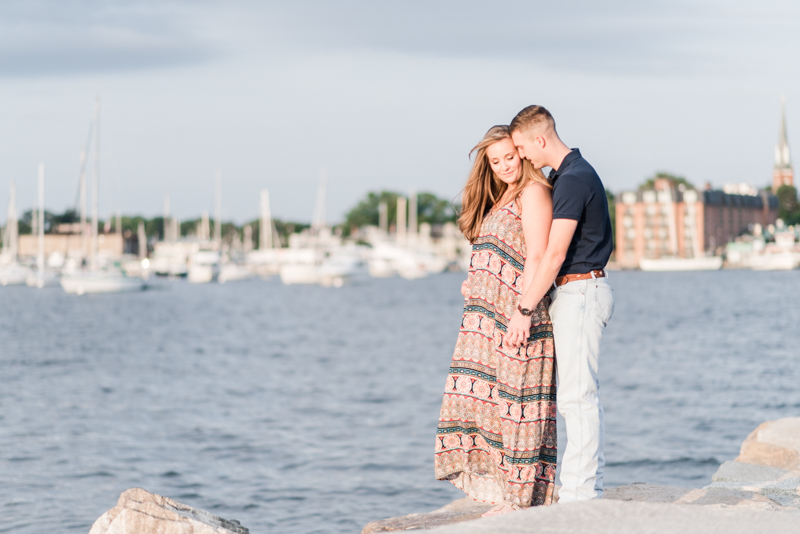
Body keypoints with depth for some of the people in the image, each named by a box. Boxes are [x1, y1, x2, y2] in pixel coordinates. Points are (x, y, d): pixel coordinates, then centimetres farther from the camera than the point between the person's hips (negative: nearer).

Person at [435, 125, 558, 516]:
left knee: (513, 401, -6)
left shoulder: (533, 192, -7)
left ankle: (521, 499, -1)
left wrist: (523, 311, -20)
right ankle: (505, 497, 11)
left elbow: (536, 256, -15)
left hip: (517, 315, -9)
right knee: (490, 401, 7)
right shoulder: (502, 198, 22)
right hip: (489, 319, 9)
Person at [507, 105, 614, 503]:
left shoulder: (573, 179, -17)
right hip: (572, 294, 10)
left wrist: (523, 310, -20)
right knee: (576, 394, 10)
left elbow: (554, 254, -22)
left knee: (577, 394, -9)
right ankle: (585, 484, 13)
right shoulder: (565, 175, 16)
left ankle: (581, 491, -7)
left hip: (581, 291, -10)